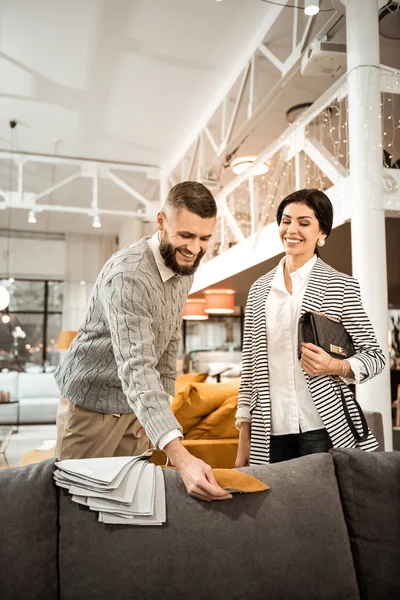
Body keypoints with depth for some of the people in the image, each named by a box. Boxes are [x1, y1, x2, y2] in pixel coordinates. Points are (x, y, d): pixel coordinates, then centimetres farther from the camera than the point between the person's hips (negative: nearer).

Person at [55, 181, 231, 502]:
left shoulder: (185, 266, -3)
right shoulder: (128, 274, -30)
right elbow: (136, 368, -40)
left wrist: (163, 399, 2)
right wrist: (180, 455, -48)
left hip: (135, 405, 7)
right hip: (93, 403, -7)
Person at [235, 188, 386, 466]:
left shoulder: (341, 286, 0)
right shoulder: (259, 289, 10)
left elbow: (375, 356, 4)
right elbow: (250, 367, 11)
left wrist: (336, 366, -18)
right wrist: (244, 438, 9)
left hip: (324, 431, -2)